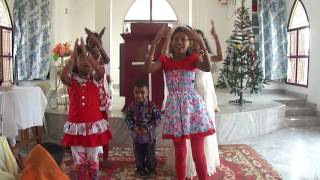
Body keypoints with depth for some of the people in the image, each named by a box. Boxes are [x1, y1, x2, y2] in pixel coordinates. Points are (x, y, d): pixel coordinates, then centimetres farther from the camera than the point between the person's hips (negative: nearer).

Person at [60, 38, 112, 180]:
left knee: (93, 159, 13)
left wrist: (86, 52, -22)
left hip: (94, 124, -1)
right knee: (79, 160, 14)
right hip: (76, 125, 1)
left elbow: (101, 71, -25)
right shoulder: (71, 80, -2)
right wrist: (74, 55, -19)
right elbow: (63, 75, -24)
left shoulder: (94, 78, -3)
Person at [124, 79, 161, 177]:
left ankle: (151, 169, 31)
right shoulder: (132, 106, -6)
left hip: (149, 136, -2)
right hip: (136, 136, 3)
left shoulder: (152, 106, -14)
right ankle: (140, 169, 37)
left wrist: (147, 128, -24)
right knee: (138, 155, 17)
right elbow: (127, 119, -4)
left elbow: (157, 119, -15)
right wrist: (133, 127, -21)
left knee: (150, 155, 12)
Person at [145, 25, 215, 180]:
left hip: (193, 105, -1)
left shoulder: (193, 59, 1)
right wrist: (155, 42, -19)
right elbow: (148, 68, -16)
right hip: (174, 107, 2)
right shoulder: (165, 60, 4)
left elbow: (207, 68, -21)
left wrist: (201, 42, -25)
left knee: (198, 154, 2)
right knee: (179, 153, 11)